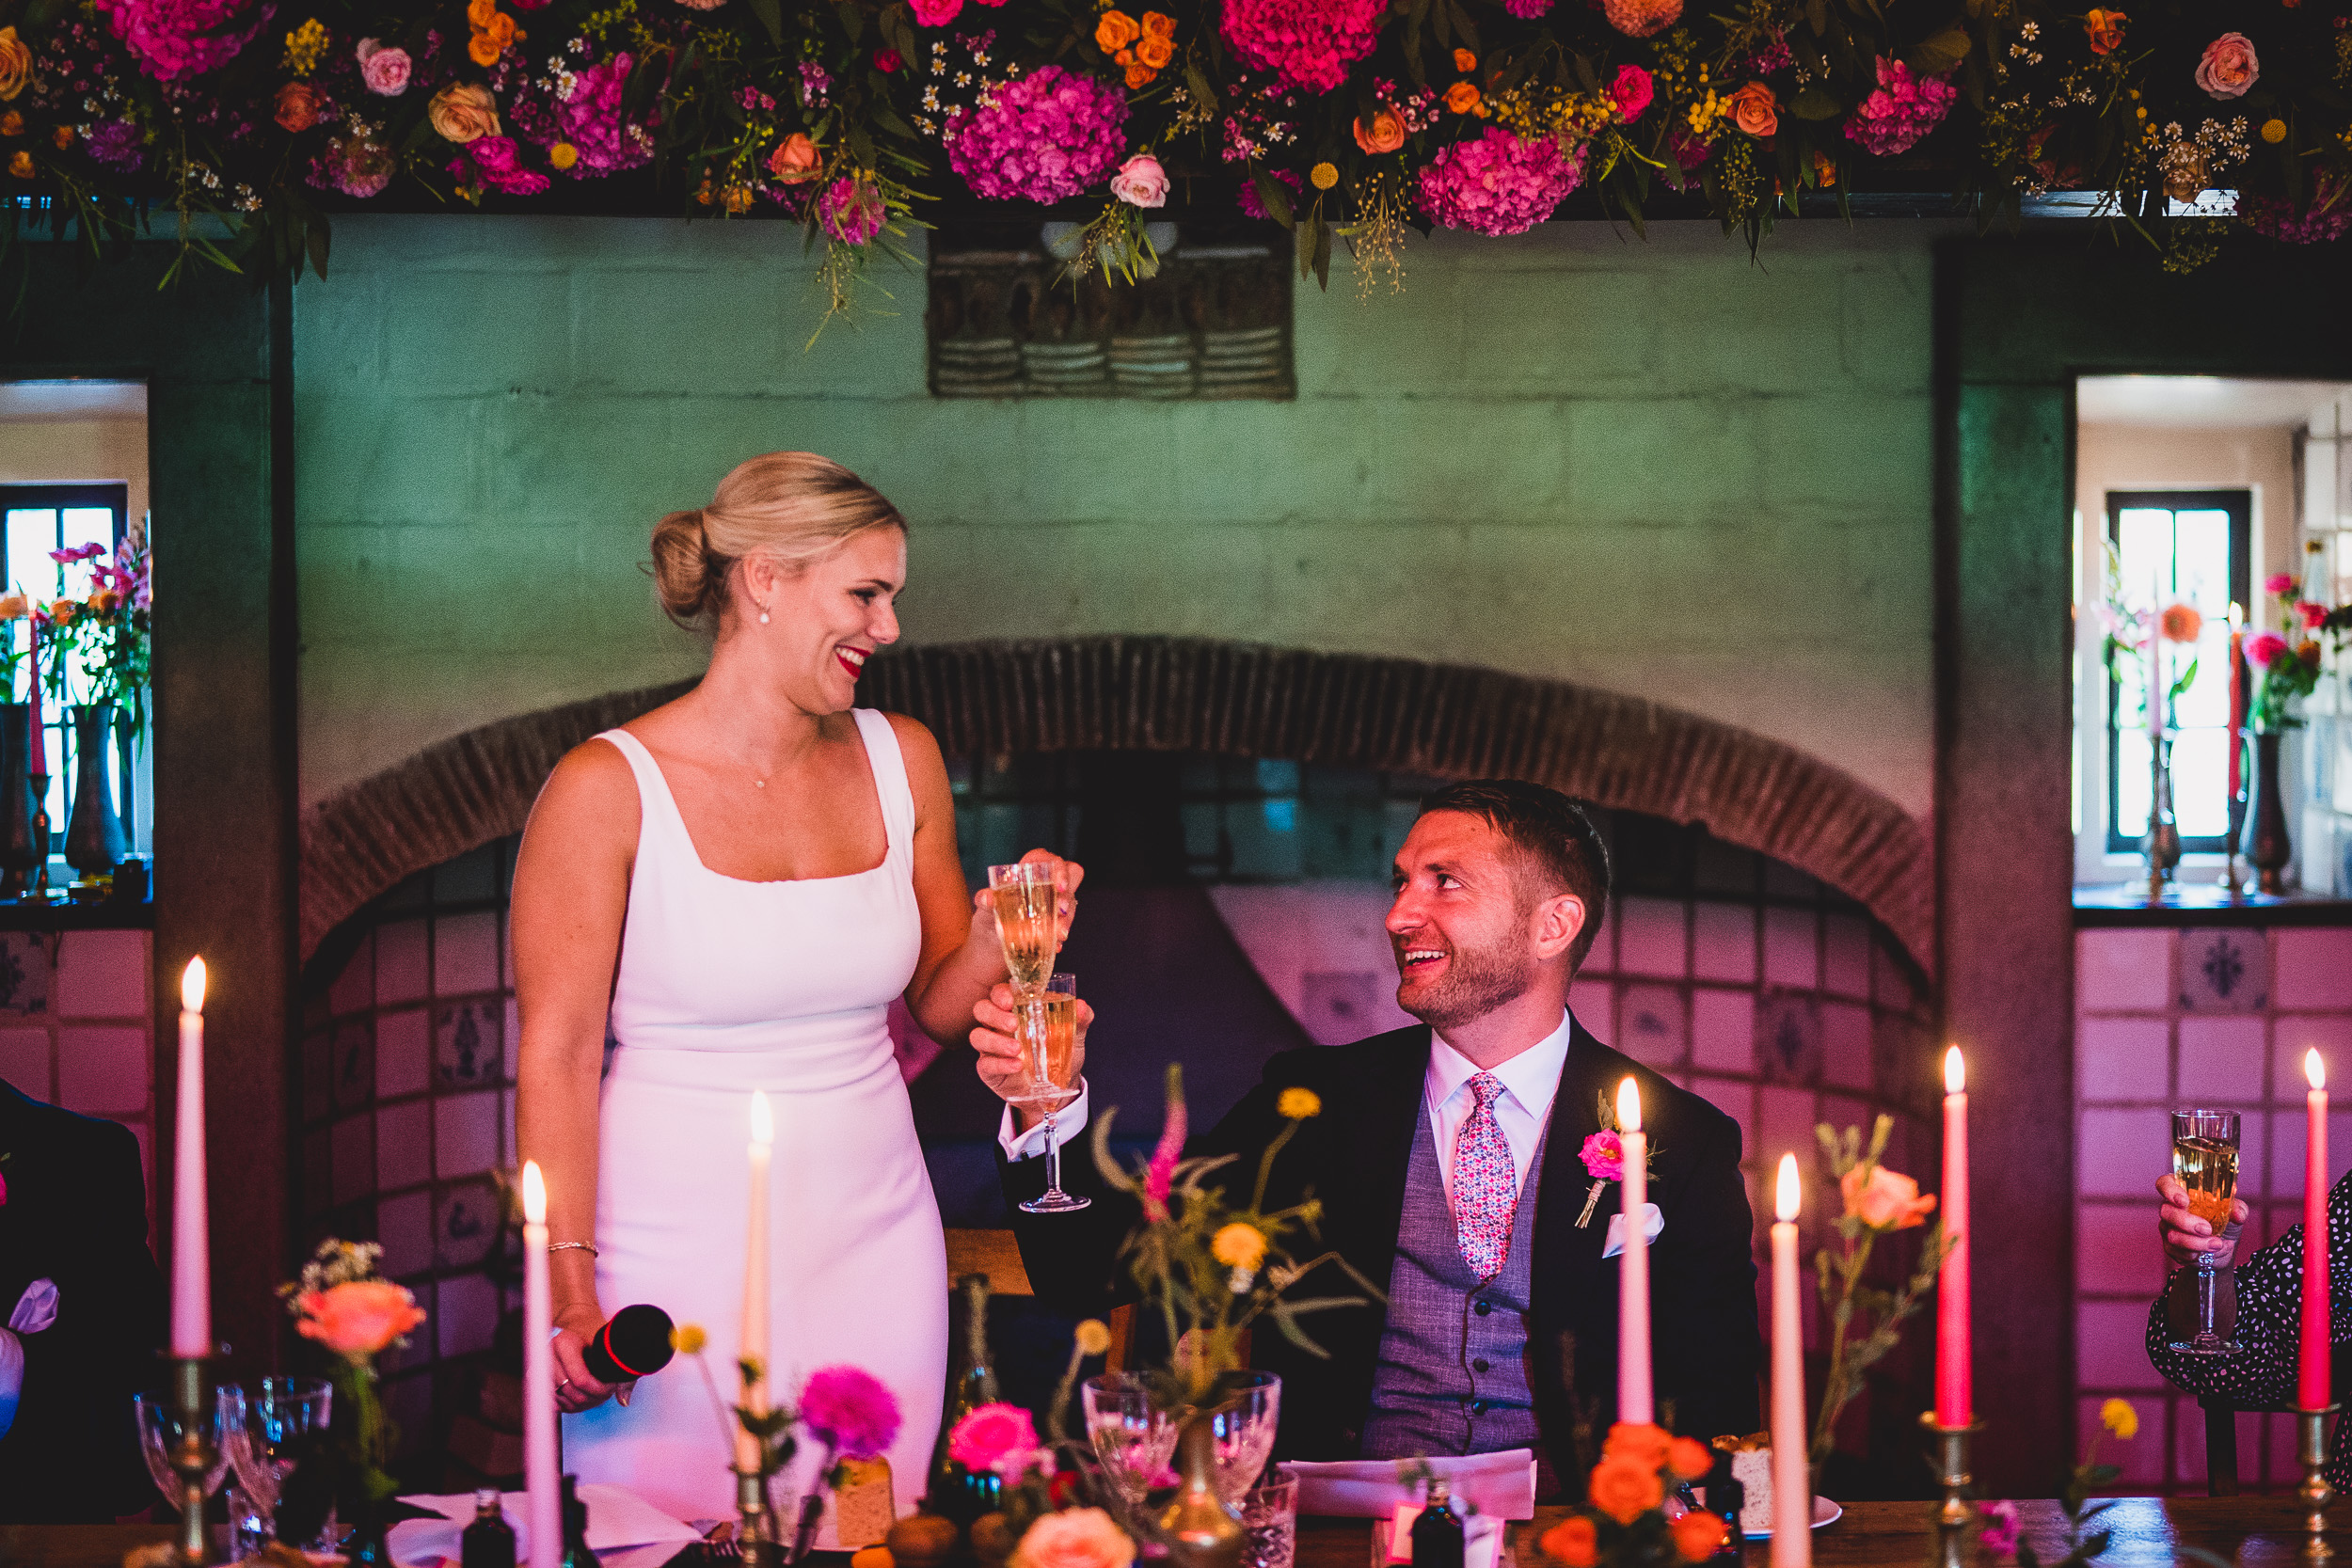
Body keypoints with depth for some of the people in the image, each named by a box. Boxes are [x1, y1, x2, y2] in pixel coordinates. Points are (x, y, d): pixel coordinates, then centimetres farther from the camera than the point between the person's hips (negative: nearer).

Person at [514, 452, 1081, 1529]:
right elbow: (556, 1057, -10)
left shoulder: (900, 760, 7)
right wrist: (570, 1296, -14)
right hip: (680, 1266, -4)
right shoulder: (609, 790, -8)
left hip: (873, 1253, 5)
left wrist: (1000, 936, -7)